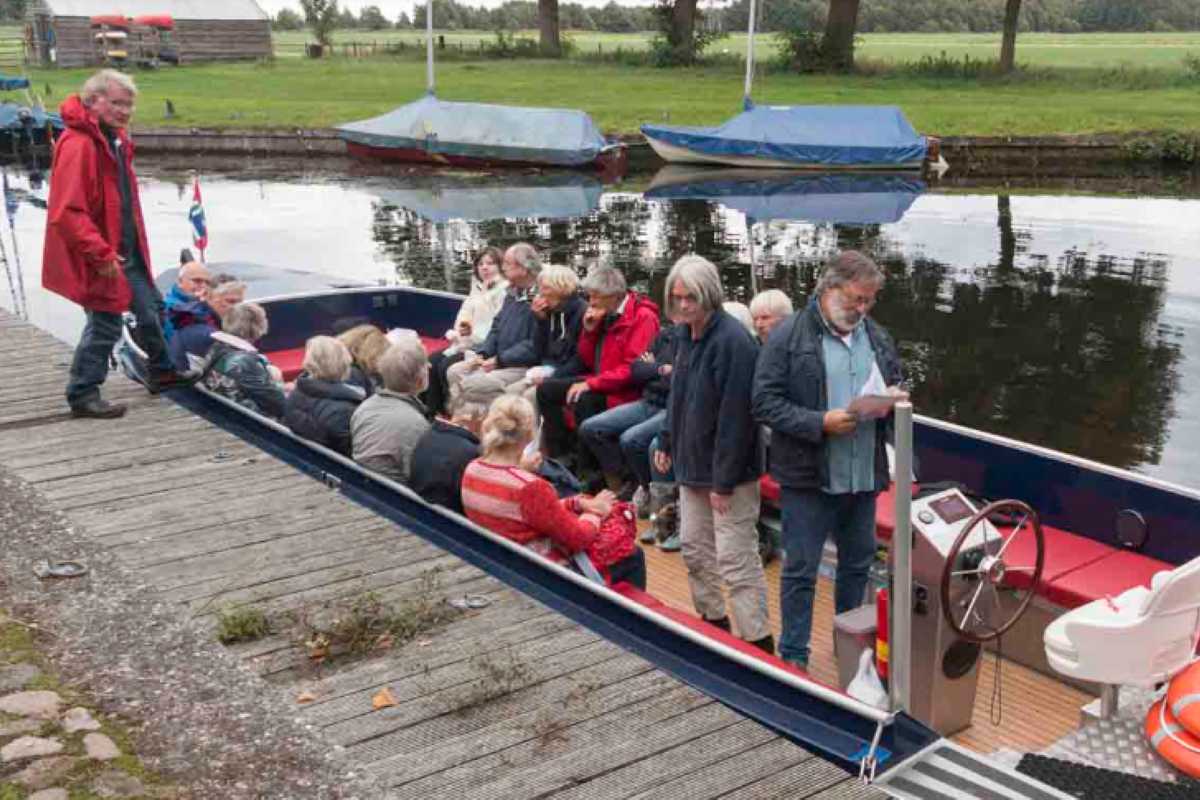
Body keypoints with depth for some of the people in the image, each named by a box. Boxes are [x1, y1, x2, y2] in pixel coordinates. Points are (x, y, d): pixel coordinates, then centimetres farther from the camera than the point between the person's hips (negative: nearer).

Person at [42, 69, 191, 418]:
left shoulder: (115, 139, 9)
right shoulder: (78, 145, -22)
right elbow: (67, 213, -28)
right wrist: (102, 255, -26)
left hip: (126, 251, 10)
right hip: (99, 259, -10)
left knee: (151, 307, 20)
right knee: (105, 323, -2)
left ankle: (160, 372, 38)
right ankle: (82, 395, 12)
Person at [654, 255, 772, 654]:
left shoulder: (732, 341, -22)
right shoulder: (688, 336, 7)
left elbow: (734, 415, -24)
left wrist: (725, 480, -23)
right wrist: (667, 442, 16)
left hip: (728, 471, -9)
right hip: (693, 464, 9)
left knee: (735, 560, -5)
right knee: (694, 548, 19)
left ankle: (758, 642, 6)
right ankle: (712, 621, 35)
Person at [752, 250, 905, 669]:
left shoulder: (877, 337, 9)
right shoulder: (788, 336, -10)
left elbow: (894, 386, 21)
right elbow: (765, 402, -13)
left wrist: (895, 399, -4)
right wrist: (820, 424, -22)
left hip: (864, 475, 6)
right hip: (808, 476, -6)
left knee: (858, 563, 18)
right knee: (800, 570, 4)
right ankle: (794, 657, 17)